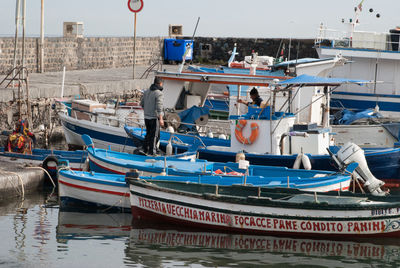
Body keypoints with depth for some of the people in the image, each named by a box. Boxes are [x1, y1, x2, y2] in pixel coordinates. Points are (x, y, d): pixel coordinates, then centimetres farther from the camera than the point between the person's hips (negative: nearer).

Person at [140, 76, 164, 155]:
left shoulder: (147, 92, 8)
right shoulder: (159, 94, -15)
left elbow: (142, 104, 16)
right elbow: (159, 107, -22)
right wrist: (160, 119, -24)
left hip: (146, 117, 7)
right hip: (154, 117, -7)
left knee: (148, 134, 19)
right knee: (154, 135, 1)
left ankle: (145, 149, 25)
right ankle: (152, 152, 2)